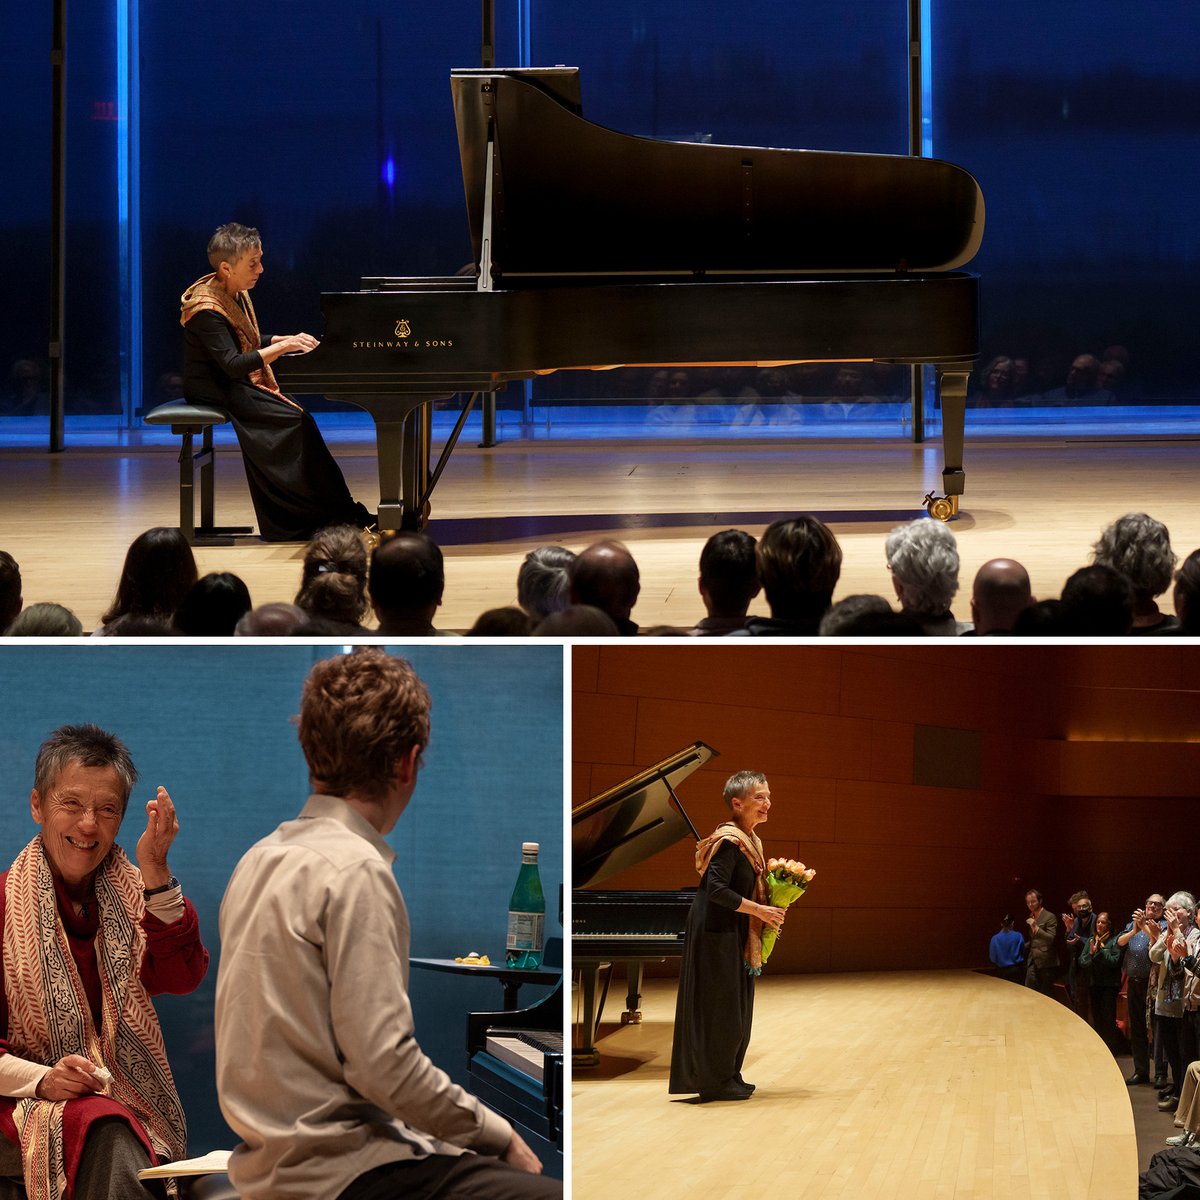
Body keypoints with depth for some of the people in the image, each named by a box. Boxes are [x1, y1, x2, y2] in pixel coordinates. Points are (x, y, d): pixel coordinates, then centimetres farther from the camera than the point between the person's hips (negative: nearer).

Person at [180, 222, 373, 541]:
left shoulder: (236, 295, 10)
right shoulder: (206, 309, -20)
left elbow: (251, 344, 22)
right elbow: (233, 365, -28)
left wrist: (289, 339, 6)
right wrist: (283, 347, -27)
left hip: (236, 384, 9)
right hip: (215, 390, -9)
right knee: (294, 419, -23)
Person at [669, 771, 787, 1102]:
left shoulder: (750, 840, 10)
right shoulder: (730, 841, -20)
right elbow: (717, 888, -27)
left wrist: (769, 906, 1)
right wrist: (759, 910, -22)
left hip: (737, 936, 10)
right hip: (718, 934, -10)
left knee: (736, 1009, 15)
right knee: (720, 1006, -3)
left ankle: (728, 1076, 24)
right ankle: (715, 1082, 6)